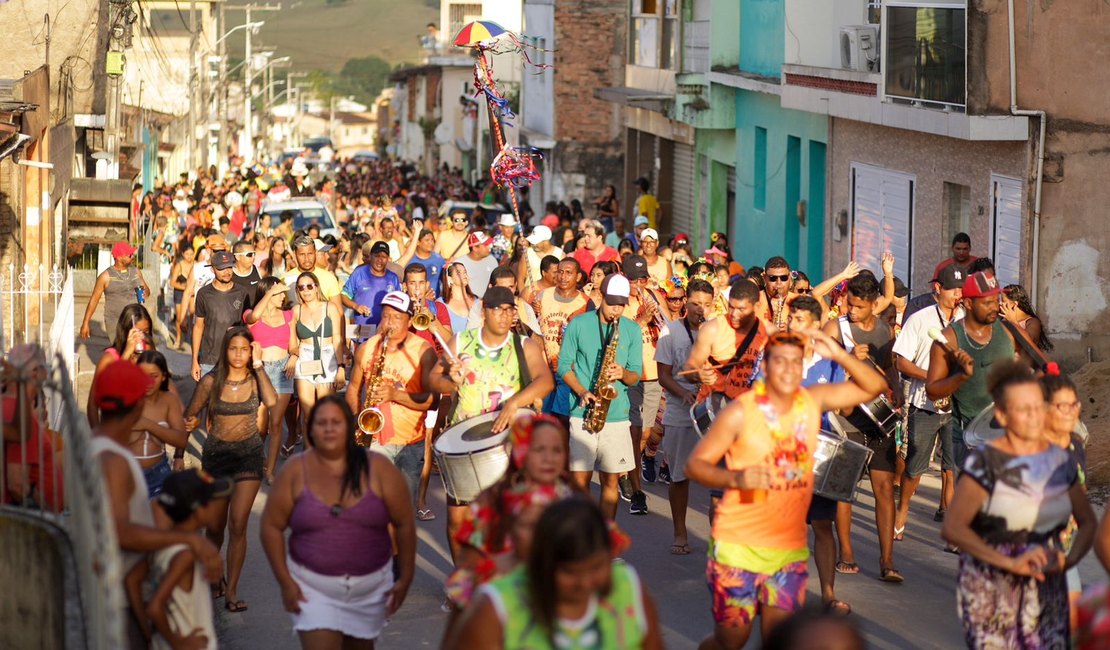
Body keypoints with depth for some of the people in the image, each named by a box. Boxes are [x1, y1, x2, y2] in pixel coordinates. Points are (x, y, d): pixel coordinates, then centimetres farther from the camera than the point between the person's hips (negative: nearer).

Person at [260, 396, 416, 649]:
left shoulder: (378, 469, -7)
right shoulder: (295, 471, -7)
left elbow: (404, 524, -1)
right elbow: (272, 526, -3)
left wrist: (405, 578, -1)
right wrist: (285, 582, -8)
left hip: (369, 589, 2)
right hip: (313, 589, -2)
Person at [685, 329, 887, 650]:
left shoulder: (812, 401, 1)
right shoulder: (740, 413, -11)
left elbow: (874, 386, 4)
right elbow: (695, 464, -8)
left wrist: (838, 354, -13)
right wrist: (735, 478, -26)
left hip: (790, 548, 4)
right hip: (739, 547, -4)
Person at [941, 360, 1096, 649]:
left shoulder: (1060, 459, 7)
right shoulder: (985, 462, -9)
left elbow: (1088, 522, 17)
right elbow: (952, 528, -20)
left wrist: (1071, 558, -5)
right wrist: (1011, 563, -26)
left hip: (1047, 590, 4)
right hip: (990, 590, -4)